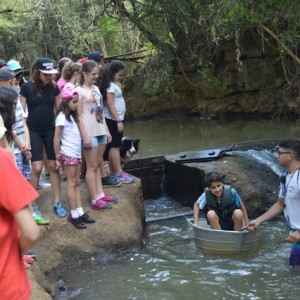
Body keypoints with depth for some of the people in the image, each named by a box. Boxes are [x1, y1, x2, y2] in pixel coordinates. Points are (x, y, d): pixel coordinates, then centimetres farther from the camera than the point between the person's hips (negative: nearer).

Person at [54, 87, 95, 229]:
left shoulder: (72, 116, 13)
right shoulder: (62, 117, -13)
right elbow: (56, 139, -14)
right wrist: (58, 156, -13)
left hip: (77, 153, 8)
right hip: (68, 154, -8)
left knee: (76, 183, 9)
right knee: (71, 183, -3)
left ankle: (79, 213, 13)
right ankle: (74, 215, 2)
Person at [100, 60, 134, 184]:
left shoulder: (113, 84, 15)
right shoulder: (111, 86, -14)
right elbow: (110, 104, -19)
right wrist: (118, 120, -21)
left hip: (115, 119, 10)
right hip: (113, 120, -10)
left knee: (113, 146, 11)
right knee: (115, 146, -8)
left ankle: (113, 172, 16)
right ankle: (119, 173, -7)